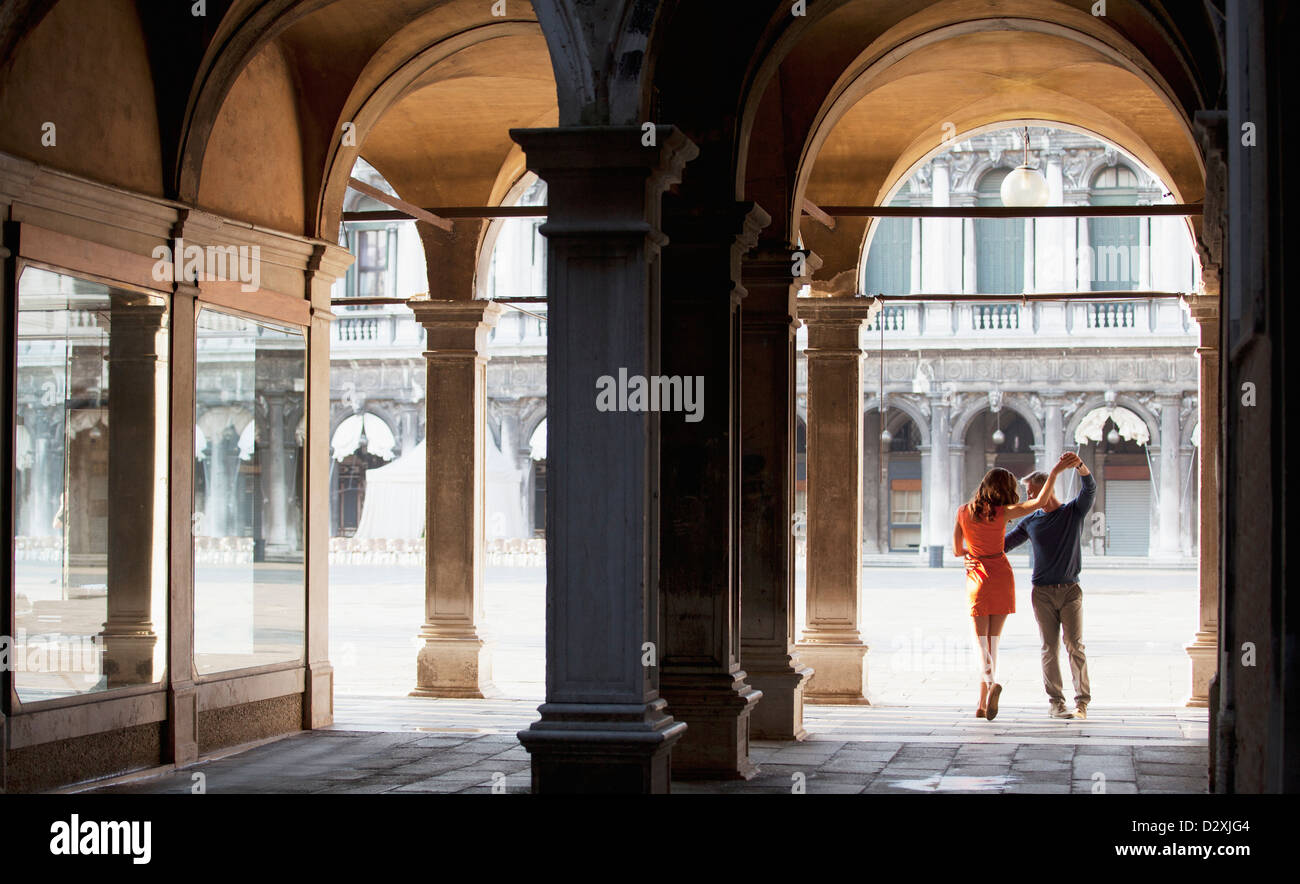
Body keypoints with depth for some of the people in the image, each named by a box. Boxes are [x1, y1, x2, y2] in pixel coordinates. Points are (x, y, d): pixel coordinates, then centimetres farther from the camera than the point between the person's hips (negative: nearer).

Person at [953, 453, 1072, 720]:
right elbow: (1039, 501, -13)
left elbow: (956, 550, 6)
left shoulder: (963, 512, 0)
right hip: (1001, 576, -1)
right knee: (993, 641, 7)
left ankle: (991, 684, -29)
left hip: (976, 578, 1)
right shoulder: (1002, 513, -8)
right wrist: (1055, 472, -6)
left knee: (982, 643, 0)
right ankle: (982, 704, 5)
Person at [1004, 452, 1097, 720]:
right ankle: (1055, 703, 1)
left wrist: (1080, 466, -31)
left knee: (1075, 645, -7)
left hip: (1070, 590, -2)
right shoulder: (1030, 521, 13)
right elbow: (1004, 543, 14)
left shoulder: (1074, 512, 6)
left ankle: (1082, 702, -4)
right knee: (1050, 648, -1)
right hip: (1042, 592, 2)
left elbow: (1090, 489, -11)